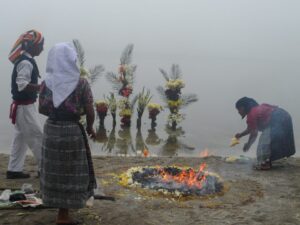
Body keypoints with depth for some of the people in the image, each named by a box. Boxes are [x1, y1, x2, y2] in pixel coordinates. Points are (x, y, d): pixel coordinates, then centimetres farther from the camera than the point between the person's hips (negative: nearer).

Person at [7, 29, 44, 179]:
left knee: (21, 137, 15)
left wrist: (39, 86, 10)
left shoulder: (24, 60, 11)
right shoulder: (26, 62, -20)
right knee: (37, 137, -1)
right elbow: (22, 85, -29)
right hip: (24, 107, -10)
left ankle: (14, 170, 21)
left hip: (22, 106, 10)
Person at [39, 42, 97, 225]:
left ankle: (59, 205, 36)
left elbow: (42, 109, 1)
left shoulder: (46, 83, -3)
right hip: (73, 131, -4)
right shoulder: (81, 83, -13)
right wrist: (90, 127, 5)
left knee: (55, 169, 18)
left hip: (51, 130, 4)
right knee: (70, 171, 7)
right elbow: (89, 112, -13)